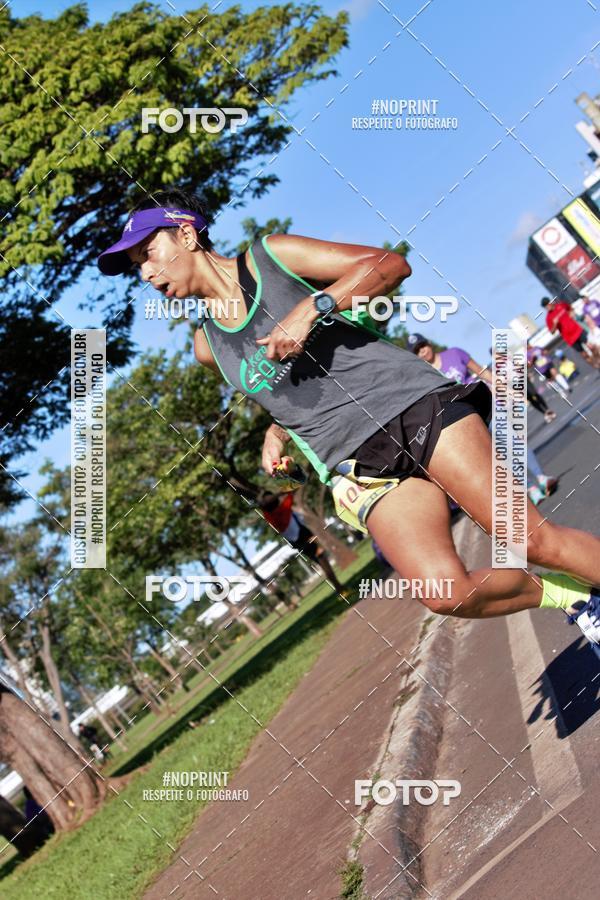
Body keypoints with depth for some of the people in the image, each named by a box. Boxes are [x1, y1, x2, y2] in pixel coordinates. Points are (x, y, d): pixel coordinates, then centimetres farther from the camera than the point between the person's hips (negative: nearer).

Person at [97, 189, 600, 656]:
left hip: (417, 404, -3)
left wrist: (313, 307, -17)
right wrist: (278, 432, 13)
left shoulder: (272, 256, 1)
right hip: (358, 465, 4)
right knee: (446, 593, -16)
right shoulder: (209, 346, 16)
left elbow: (391, 264, -6)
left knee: (532, 540, -16)